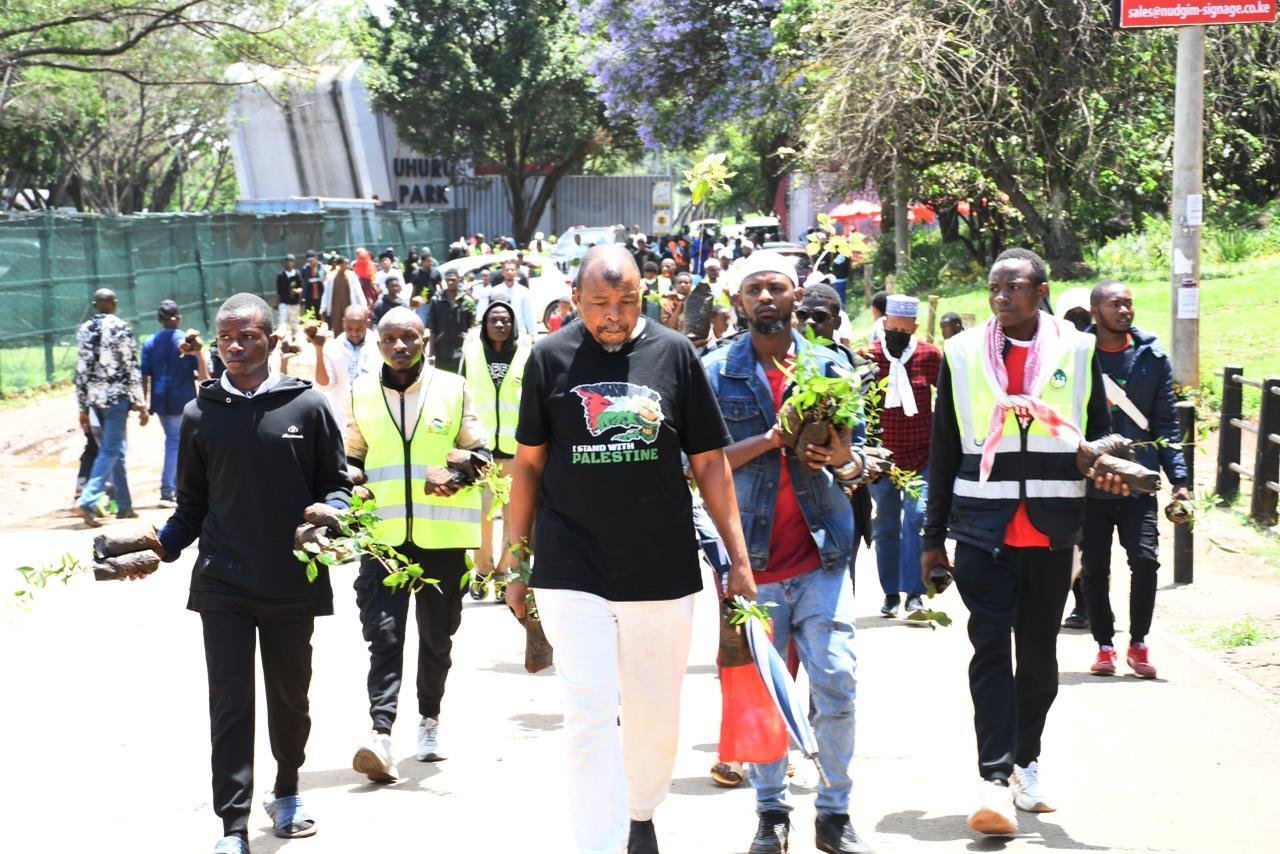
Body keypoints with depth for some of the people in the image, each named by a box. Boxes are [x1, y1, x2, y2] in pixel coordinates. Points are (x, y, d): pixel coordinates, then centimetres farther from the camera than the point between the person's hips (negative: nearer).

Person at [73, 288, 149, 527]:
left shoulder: (84, 330, 7)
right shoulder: (120, 328, -8)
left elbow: (81, 371, 8)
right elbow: (132, 368, -10)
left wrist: (83, 408, 13)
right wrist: (140, 404, -5)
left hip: (95, 398, 6)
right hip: (117, 397, -6)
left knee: (116, 450, 15)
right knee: (110, 450, -6)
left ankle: (124, 506, 18)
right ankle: (87, 501, -21)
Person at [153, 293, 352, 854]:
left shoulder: (307, 406, -1)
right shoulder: (200, 414, 5)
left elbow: (338, 484, 5)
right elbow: (192, 505, 11)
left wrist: (329, 512, -16)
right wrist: (162, 545, -5)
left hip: (293, 582, 0)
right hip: (223, 584, 0)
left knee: (291, 697, 15)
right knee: (230, 703, -5)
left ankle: (286, 794, 37)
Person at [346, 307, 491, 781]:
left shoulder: (453, 389, 3)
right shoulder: (362, 392, 7)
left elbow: (479, 450, 9)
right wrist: (350, 475, -3)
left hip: (442, 533, 0)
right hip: (382, 532, 0)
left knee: (437, 635, 12)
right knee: (383, 632, -13)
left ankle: (429, 719, 29)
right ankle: (381, 733, -20)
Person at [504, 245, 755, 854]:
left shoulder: (674, 354, 0)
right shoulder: (550, 358, 0)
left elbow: (709, 462, 4)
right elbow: (528, 462, 7)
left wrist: (739, 559, 1)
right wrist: (517, 559, 6)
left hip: (662, 569, 1)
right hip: (572, 569, -1)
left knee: (656, 712, 13)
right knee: (590, 717, -7)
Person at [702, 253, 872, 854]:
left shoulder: (829, 366, 9)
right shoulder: (717, 371, 3)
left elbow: (856, 461, 13)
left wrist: (843, 458, -12)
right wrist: (772, 440, -17)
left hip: (820, 553, 1)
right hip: (751, 555, -1)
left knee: (835, 684, -4)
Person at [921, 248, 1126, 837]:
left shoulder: (1076, 351, 5)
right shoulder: (962, 353, 5)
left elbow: (1100, 431, 13)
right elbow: (943, 451, 9)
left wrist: (1108, 468, -12)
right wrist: (933, 538, 8)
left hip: (1051, 531, 1)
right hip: (982, 528, -1)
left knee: (1039, 652, 11)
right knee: (990, 648, -10)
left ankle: (1025, 762, 29)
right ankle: (994, 779, -14)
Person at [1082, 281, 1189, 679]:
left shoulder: (1152, 357, 4)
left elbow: (1166, 422, 7)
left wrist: (1178, 478, -1)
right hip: (1086, 481, 0)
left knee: (1145, 558, -13)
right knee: (1094, 570, 6)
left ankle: (1138, 643, 5)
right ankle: (1105, 646, 22)